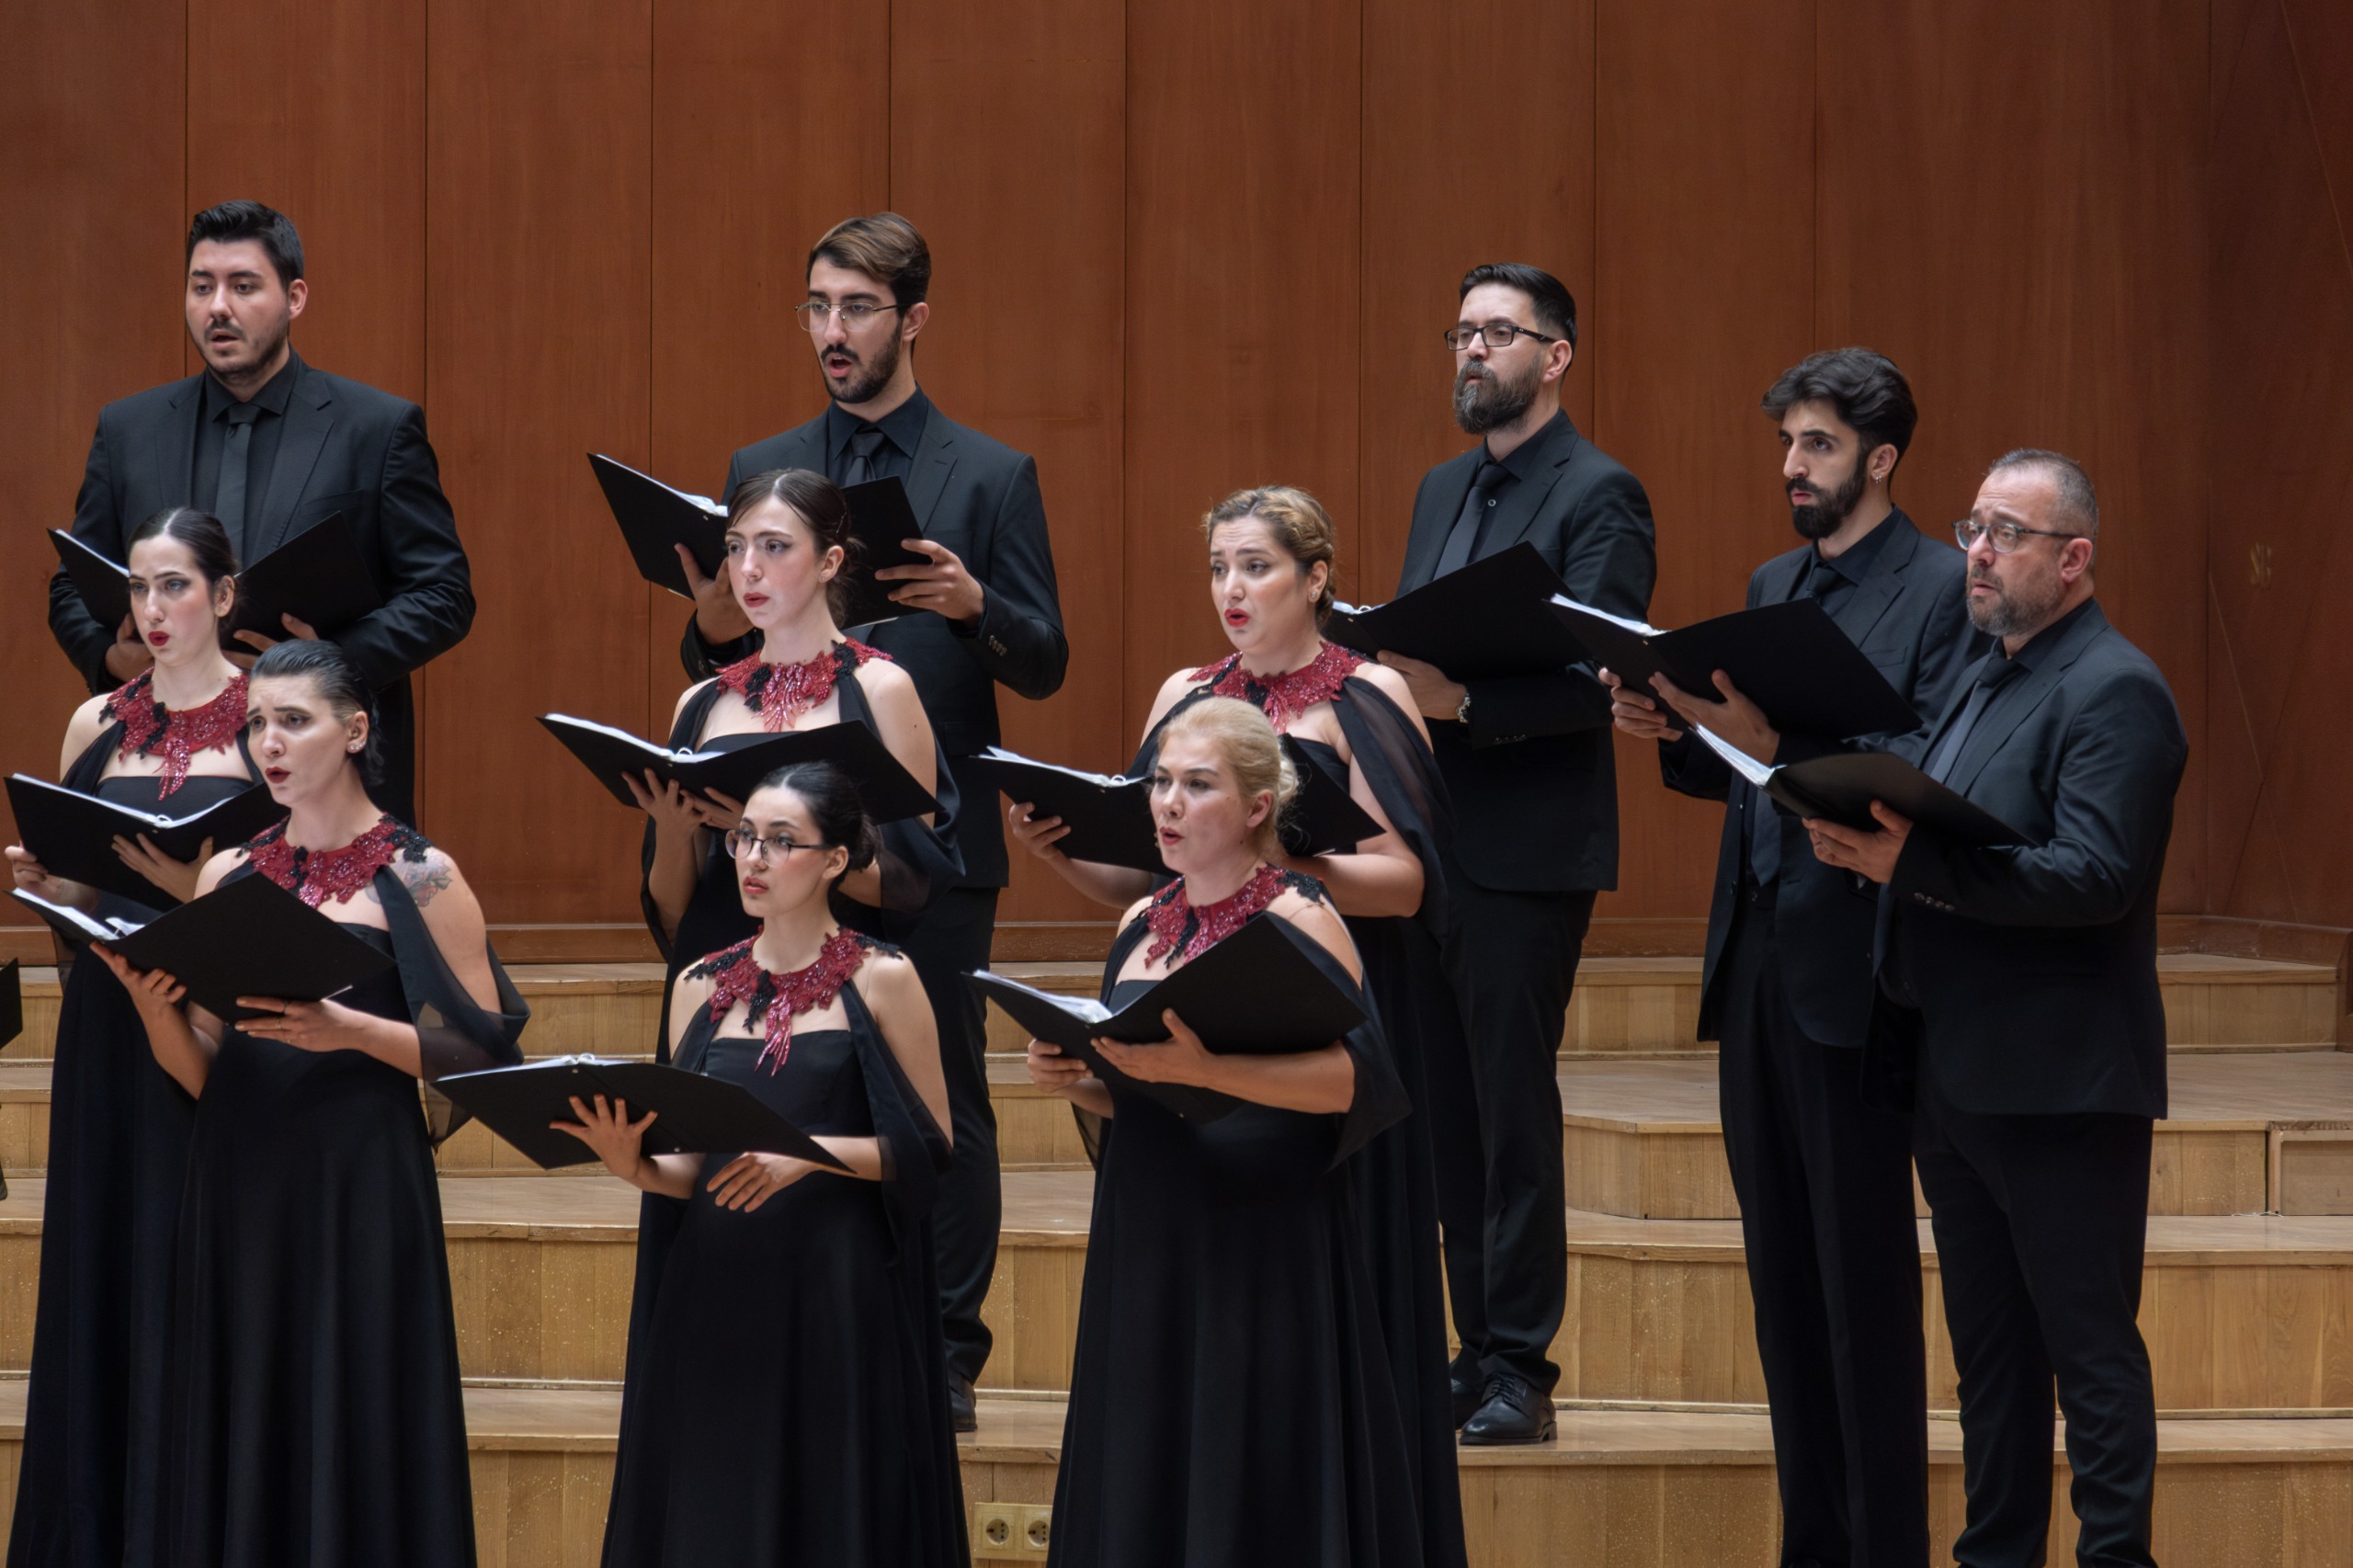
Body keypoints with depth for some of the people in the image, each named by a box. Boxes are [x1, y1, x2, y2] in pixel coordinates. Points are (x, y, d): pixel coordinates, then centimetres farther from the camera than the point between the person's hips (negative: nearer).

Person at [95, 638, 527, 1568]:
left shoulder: (418, 879, -1)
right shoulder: (229, 876, 12)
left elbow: (484, 1055, -5)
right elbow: (202, 1073, 12)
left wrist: (351, 1029, -17)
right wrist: (154, 1009, -8)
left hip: (361, 1182, -4)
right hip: (240, 1185, 4)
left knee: (354, 1436, -5)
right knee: (239, 1440, 3)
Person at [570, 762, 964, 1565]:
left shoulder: (880, 980, 1)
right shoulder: (703, 988, 12)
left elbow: (929, 1146, -2)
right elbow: (695, 1168, 13)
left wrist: (809, 1152, -15)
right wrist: (636, 1166, -8)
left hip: (838, 1295, -4)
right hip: (715, 1289, 4)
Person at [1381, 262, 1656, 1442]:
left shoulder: (1598, 497, -6)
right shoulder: (1442, 492, 19)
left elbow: (1598, 673, -16)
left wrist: (1461, 699, -27)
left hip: (1526, 847, -8)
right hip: (1426, 840, 8)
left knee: (1513, 1108, -7)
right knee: (1447, 1109, 8)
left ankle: (1519, 1371, -3)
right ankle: (1477, 1351, 14)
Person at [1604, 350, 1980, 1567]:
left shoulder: (1942, 590, -8)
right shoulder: (1772, 588, 17)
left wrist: (1785, 741, -26)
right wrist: (1674, 732, 0)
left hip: (1849, 967, -8)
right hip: (1754, 962, 8)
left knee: (1865, 1278, -5)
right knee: (1783, 1272, 11)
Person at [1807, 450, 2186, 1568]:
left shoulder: (2115, 694, -12)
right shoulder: (1981, 684, 17)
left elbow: (2096, 877, -23)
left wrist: (1913, 865, -29)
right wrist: (1868, 839, -3)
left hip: (2057, 1089, -9)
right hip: (1955, 1079, 9)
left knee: (2089, 1347, -4)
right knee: (1989, 1349, 14)